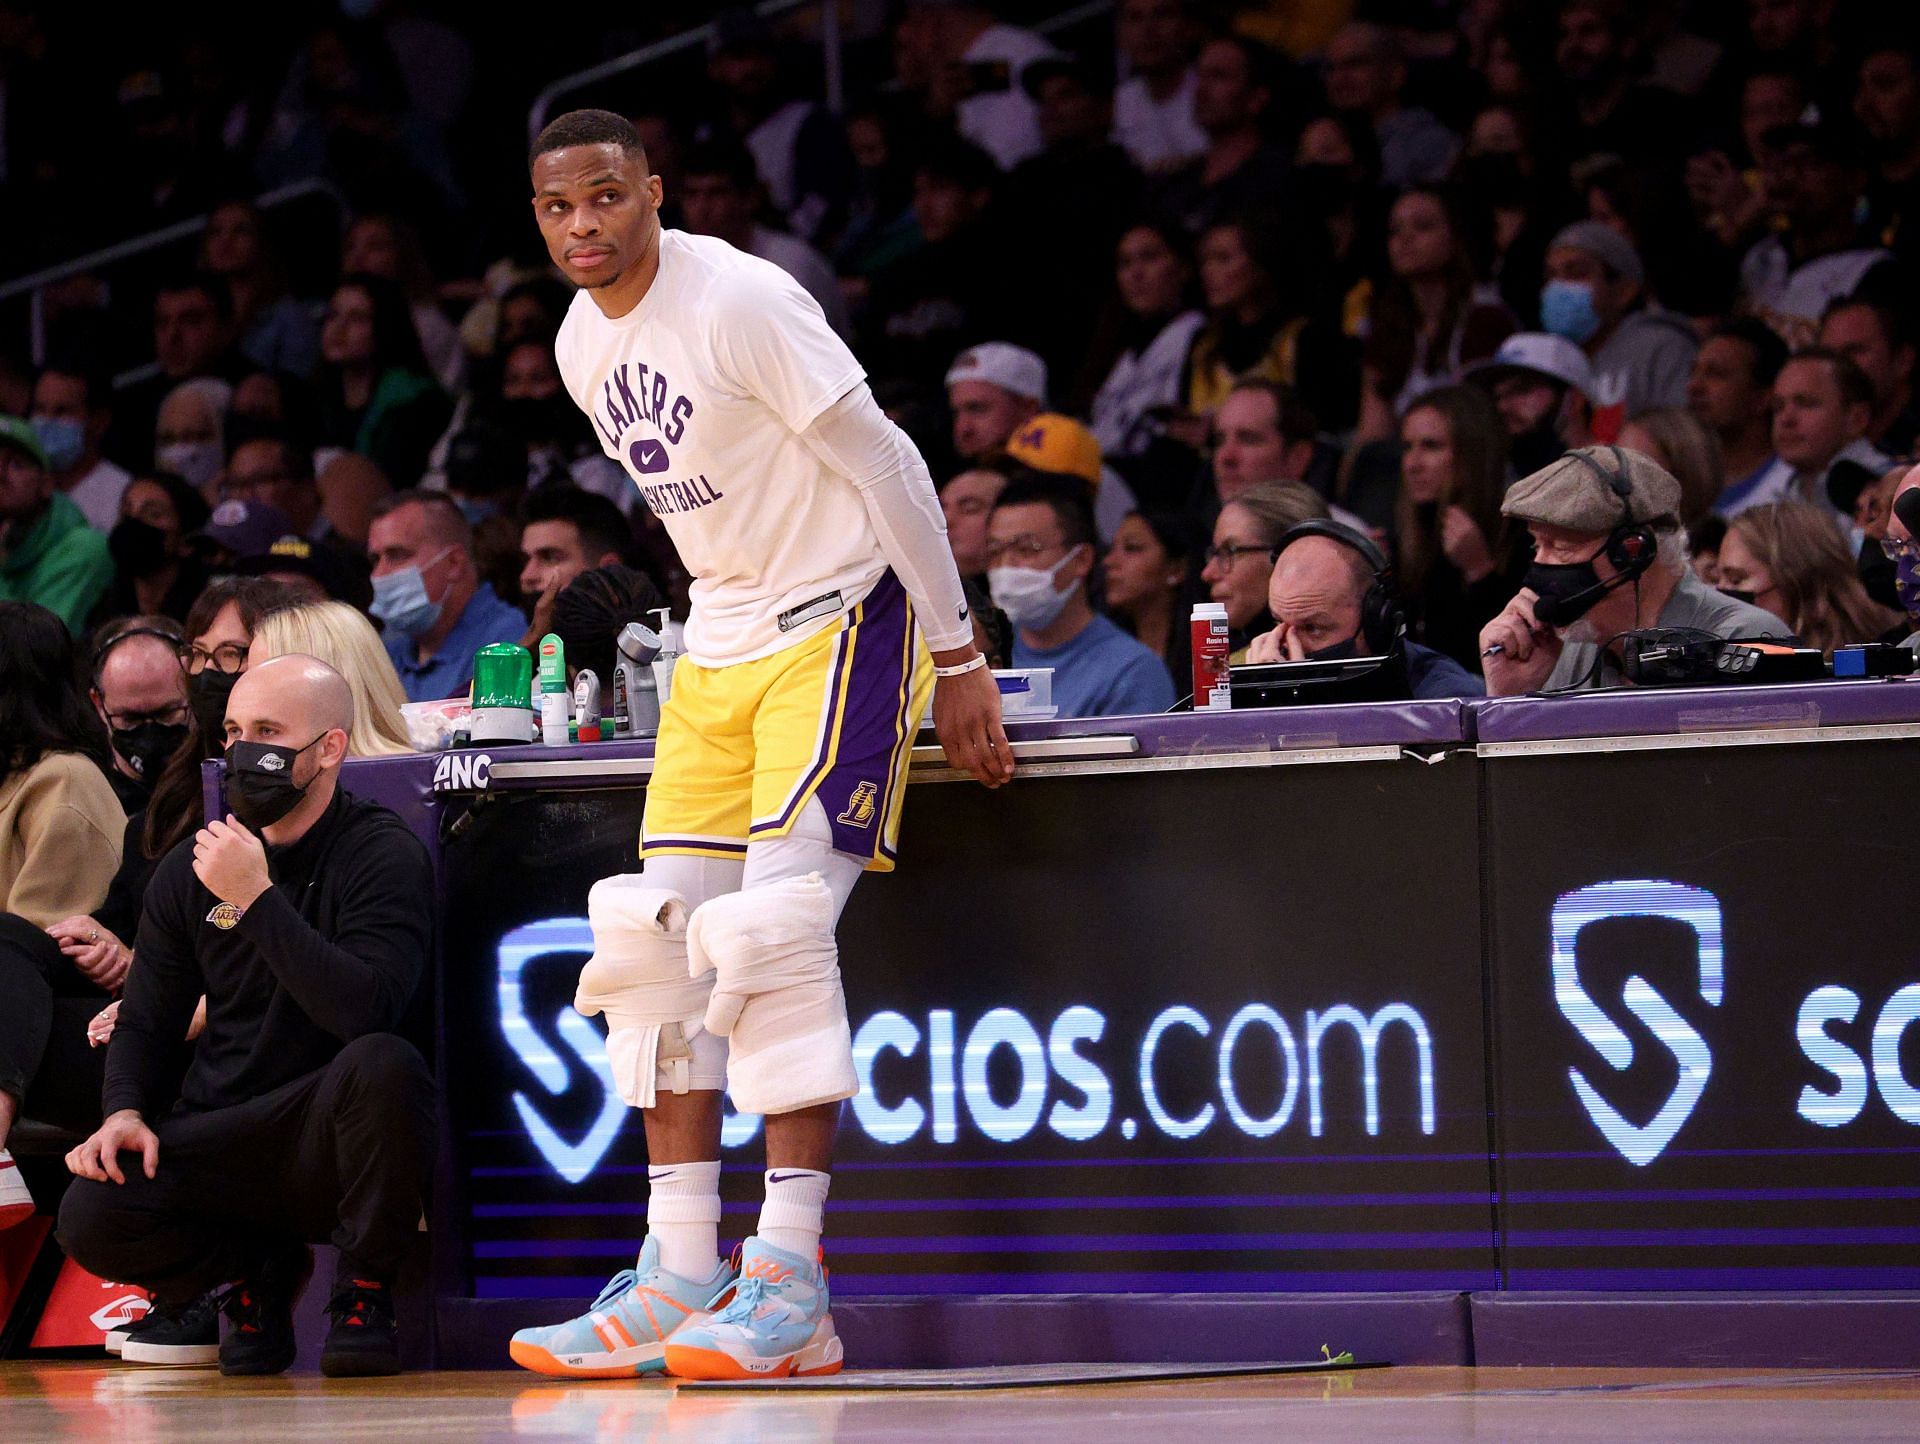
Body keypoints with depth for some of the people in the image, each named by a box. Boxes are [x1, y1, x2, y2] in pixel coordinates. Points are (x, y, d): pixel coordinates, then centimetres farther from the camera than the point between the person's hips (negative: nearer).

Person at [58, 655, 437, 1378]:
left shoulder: (383, 854, -8)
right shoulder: (189, 870, 8)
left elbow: (366, 1011, -25)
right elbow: (146, 1024, 15)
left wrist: (257, 899, -25)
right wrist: (125, 1114, -6)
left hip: (332, 1141, -4)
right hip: (219, 1143, 4)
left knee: (384, 1063, -38)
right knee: (90, 1217, -25)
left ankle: (364, 1293, -12)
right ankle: (253, 1274, 8)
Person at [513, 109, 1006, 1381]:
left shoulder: (740, 303, -19)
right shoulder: (585, 345, 6)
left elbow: (886, 467, -16)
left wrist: (959, 659, -14)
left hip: (846, 617, -8)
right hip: (725, 638, 8)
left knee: (776, 924, -19)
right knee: (657, 933, 2)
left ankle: (791, 1285, -19)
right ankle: (679, 1284, 6)